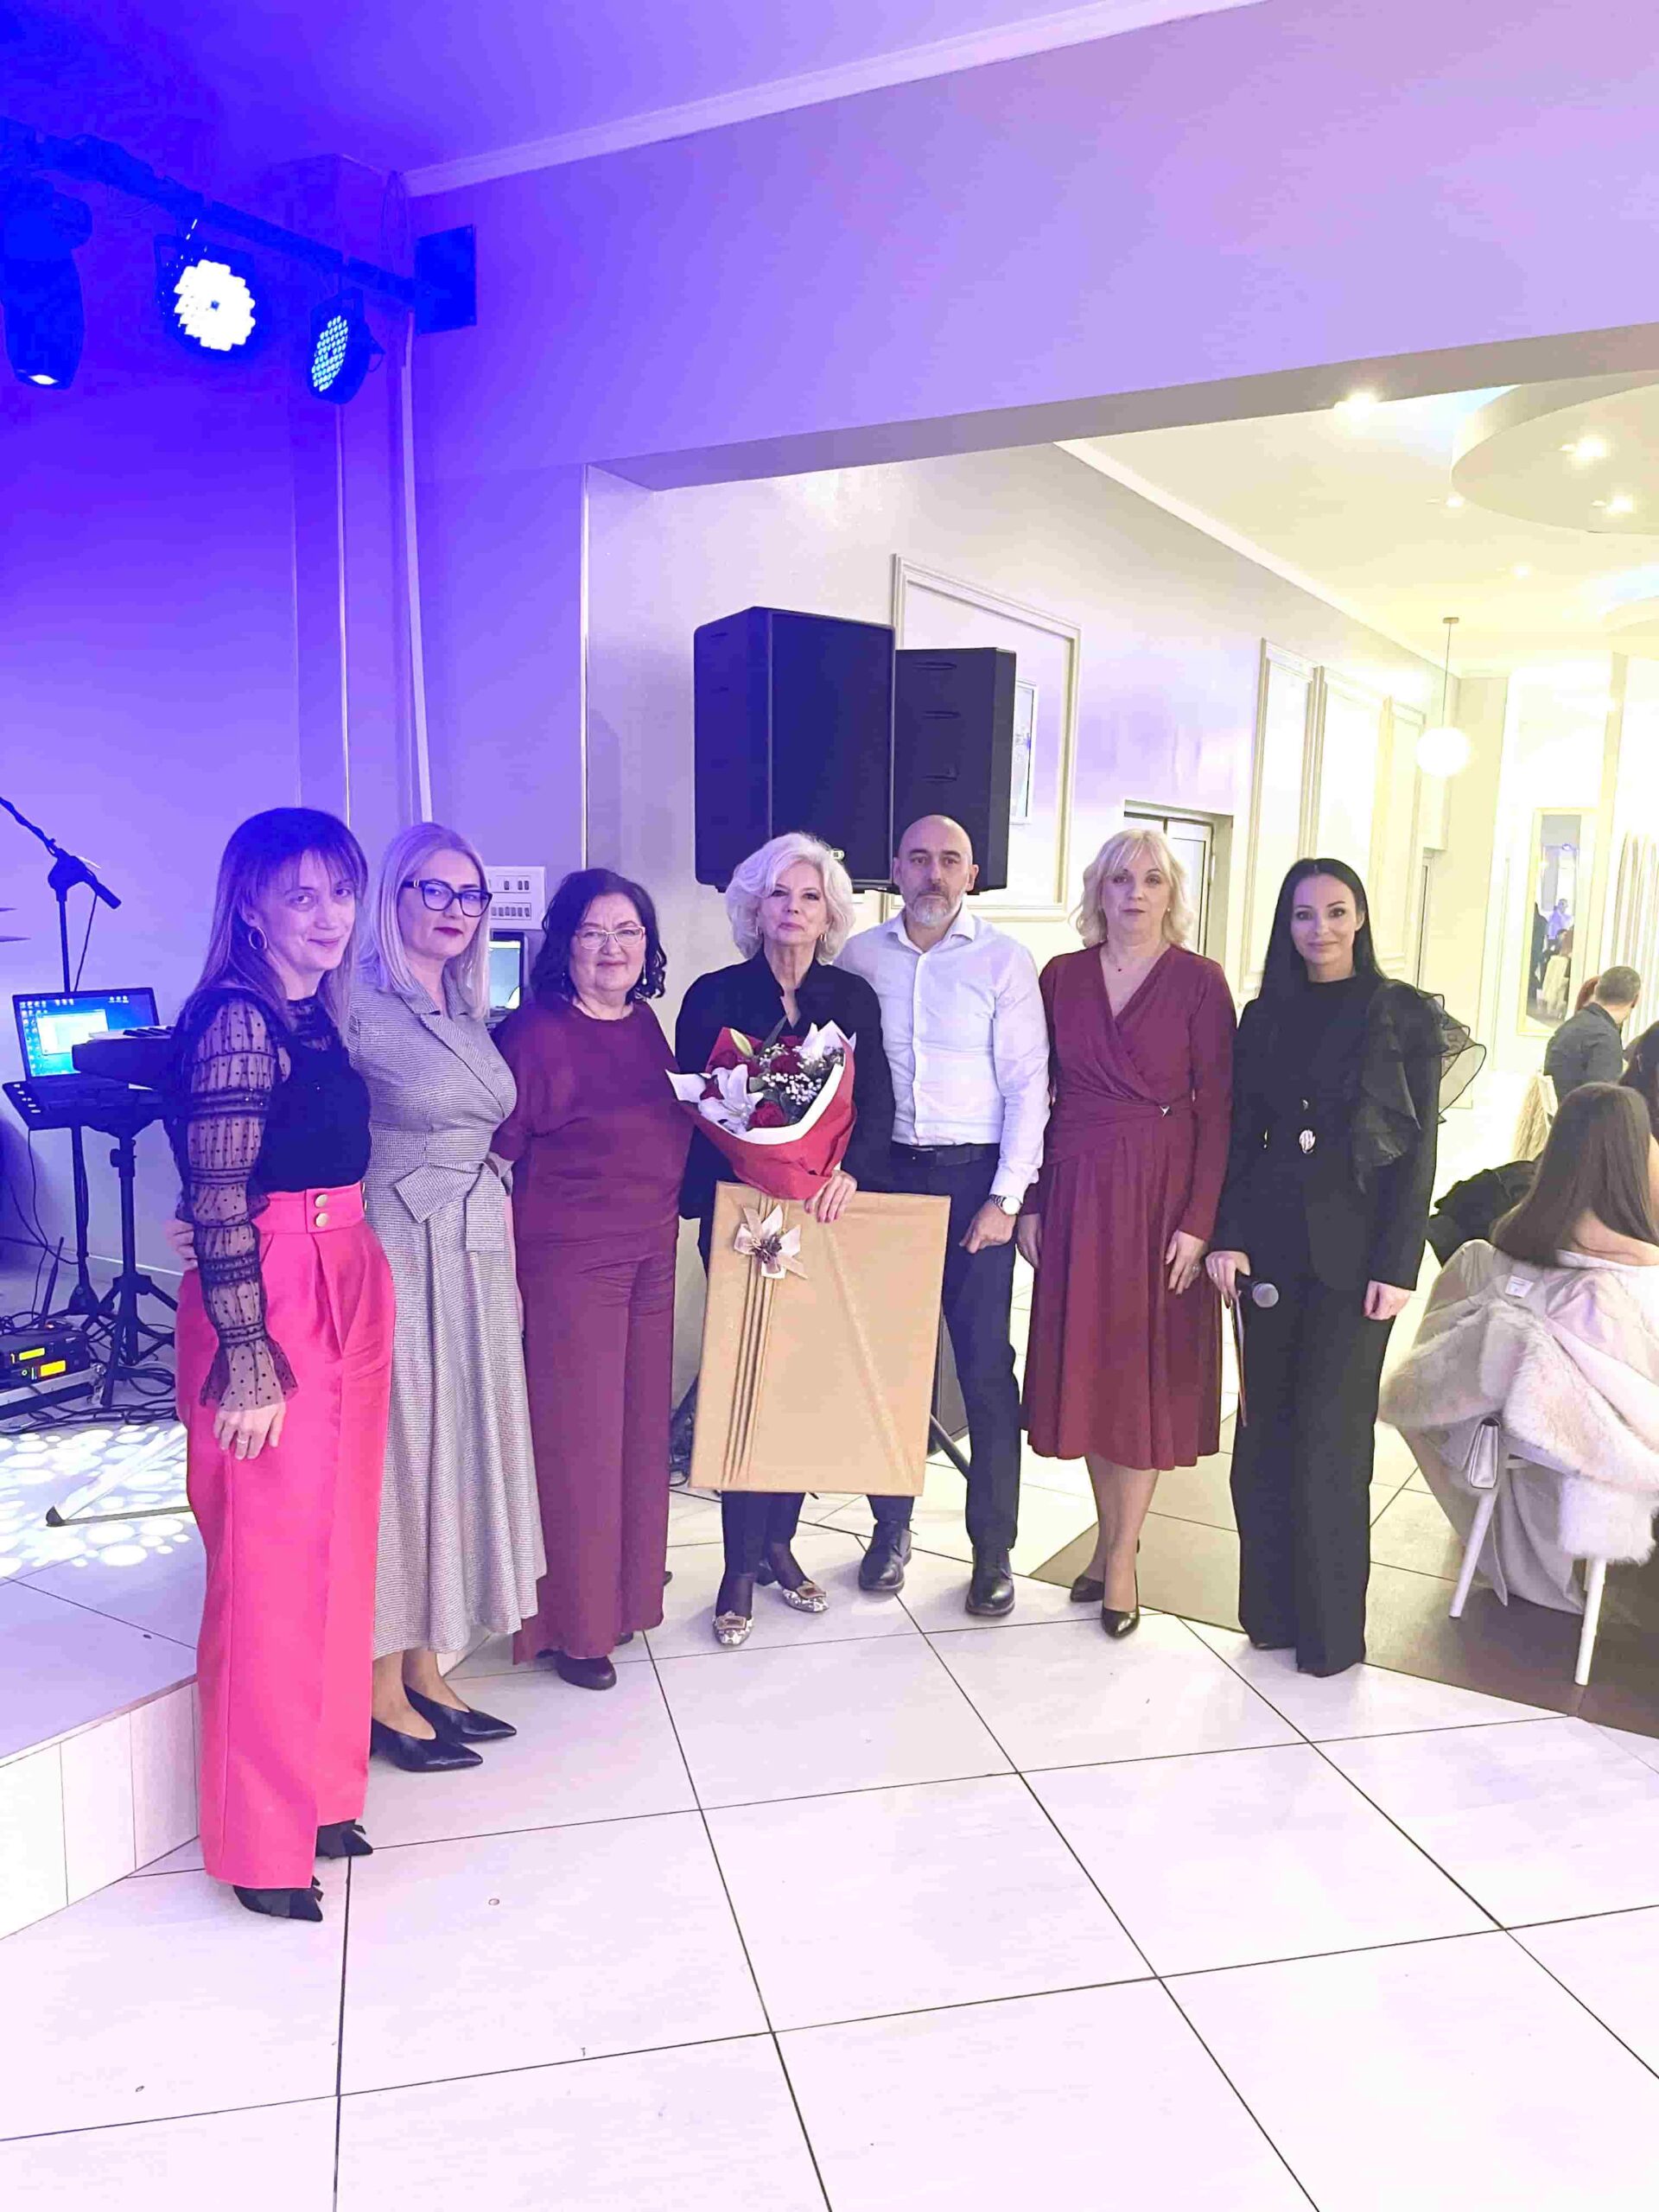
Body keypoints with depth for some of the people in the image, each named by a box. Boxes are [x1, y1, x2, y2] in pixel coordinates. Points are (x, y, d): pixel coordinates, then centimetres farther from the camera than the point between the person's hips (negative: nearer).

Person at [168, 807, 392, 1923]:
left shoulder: (316, 1016, 11)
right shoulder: (238, 1016, -14)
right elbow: (219, 1207, -18)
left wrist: (352, 1309, 16)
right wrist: (250, 1361, -19)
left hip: (343, 1297, 9)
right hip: (272, 1308, -9)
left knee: (334, 1549, 16)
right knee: (274, 1573, 2)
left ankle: (317, 1790, 33)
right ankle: (262, 1840, 20)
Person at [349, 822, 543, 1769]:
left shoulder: (468, 1013, 13)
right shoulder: (360, 1004, -11)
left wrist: (500, 1223, 13)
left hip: (478, 1256, 8)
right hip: (399, 1255, -8)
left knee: (459, 1447, 12)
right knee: (396, 1450, 1)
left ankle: (425, 1668, 27)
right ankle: (383, 1691, 16)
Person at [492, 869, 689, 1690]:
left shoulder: (644, 1023, 10)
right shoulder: (534, 1032, -13)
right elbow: (495, 1154, -13)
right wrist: (512, 1259, -14)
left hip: (650, 1253, 7)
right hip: (568, 1261, -7)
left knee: (641, 1422, 15)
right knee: (575, 1435, 2)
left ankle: (627, 1583, 35)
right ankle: (573, 1623, 19)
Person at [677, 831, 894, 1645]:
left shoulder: (853, 997, 6)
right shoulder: (715, 995, 0)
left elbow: (877, 1106, 1)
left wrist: (850, 1173, -16)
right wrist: (712, 1199, -13)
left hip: (829, 1213, 3)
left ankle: (778, 1542, 22)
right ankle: (742, 1565, 11)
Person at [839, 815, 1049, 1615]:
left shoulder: (1003, 960, -1)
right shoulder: (858, 957, 6)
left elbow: (1027, 1083, -4)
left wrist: (1006, 1196, -9)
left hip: (975, 1175, -2)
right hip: (885, 1173, 3)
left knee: (985, 1364, 1)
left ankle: (993, 1544, 14)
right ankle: (891, 1523, 26)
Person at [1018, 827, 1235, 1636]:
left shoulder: (1199, 982, -4)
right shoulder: (1061, 977, 4)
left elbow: (1216, 1108, -6)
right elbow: (1038, 1094, 5)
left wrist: (1199, 1221, -12)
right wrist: (1031, 1203, 1)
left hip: (1161, 1192, -3)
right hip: (1077, 1190, 3)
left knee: (1147, 1369, 3)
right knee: (1085, 1364, 8)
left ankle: (1121, 1556, 15)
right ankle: (1112, 1534, 25)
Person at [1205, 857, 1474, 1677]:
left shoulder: (1405, 1015, -1)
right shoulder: (1265, 1016, 9)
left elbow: (1418, 1149, -3)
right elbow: (1241, 1135, 9)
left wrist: (1396, 1266, -9)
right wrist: (1227, 1236, -2)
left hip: (1353, 1247, -3)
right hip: (1271, 1240, 4)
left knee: (1327, 1434, -3)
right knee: (1266, 1426, 7)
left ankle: (1329, 1625, 12)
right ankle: (1271, 1607, 21)